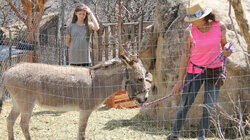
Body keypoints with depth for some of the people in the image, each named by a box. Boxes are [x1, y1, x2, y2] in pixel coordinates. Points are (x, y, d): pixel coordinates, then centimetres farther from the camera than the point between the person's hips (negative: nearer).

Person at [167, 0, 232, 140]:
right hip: (194, 70, -1)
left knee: (209, 107, 2)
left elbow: (224, 44, 9)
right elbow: (185, 56, -8)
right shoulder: (189, 31, -12)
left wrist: (226, 51, -16)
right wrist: (180, 81, -9)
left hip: (215, 70, 1)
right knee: (185, 104, 0)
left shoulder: (220, 27, -9)